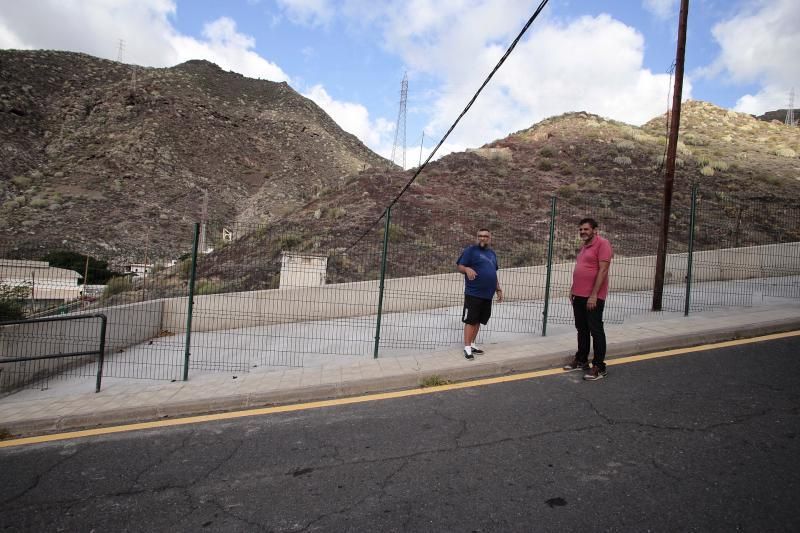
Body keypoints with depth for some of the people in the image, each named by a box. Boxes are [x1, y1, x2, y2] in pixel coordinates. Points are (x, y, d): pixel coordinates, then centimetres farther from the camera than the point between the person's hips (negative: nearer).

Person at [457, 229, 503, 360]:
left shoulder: (492, 253, 17)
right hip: (473, 293, -7)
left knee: (478, 321, 12)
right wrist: (467, 269, -30)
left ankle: (472, 344, 22)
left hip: (487, 295, 7)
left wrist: (498, 290, 21)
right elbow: (460, 266, -8)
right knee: (470, 320, -4)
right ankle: (467, 348, 0)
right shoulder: (471, 250, -4)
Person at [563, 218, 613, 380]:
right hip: (578, 295, 9)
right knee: (581, 329, 16)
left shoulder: (602, 244, -11)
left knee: (596, 331, -2)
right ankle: (581, 360, 27)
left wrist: (594, 295, -20)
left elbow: (603, 271, -17)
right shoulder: (584, 246, 16)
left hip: (593, 297, -9)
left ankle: (599, 367, 6)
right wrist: (572, 289, 16)